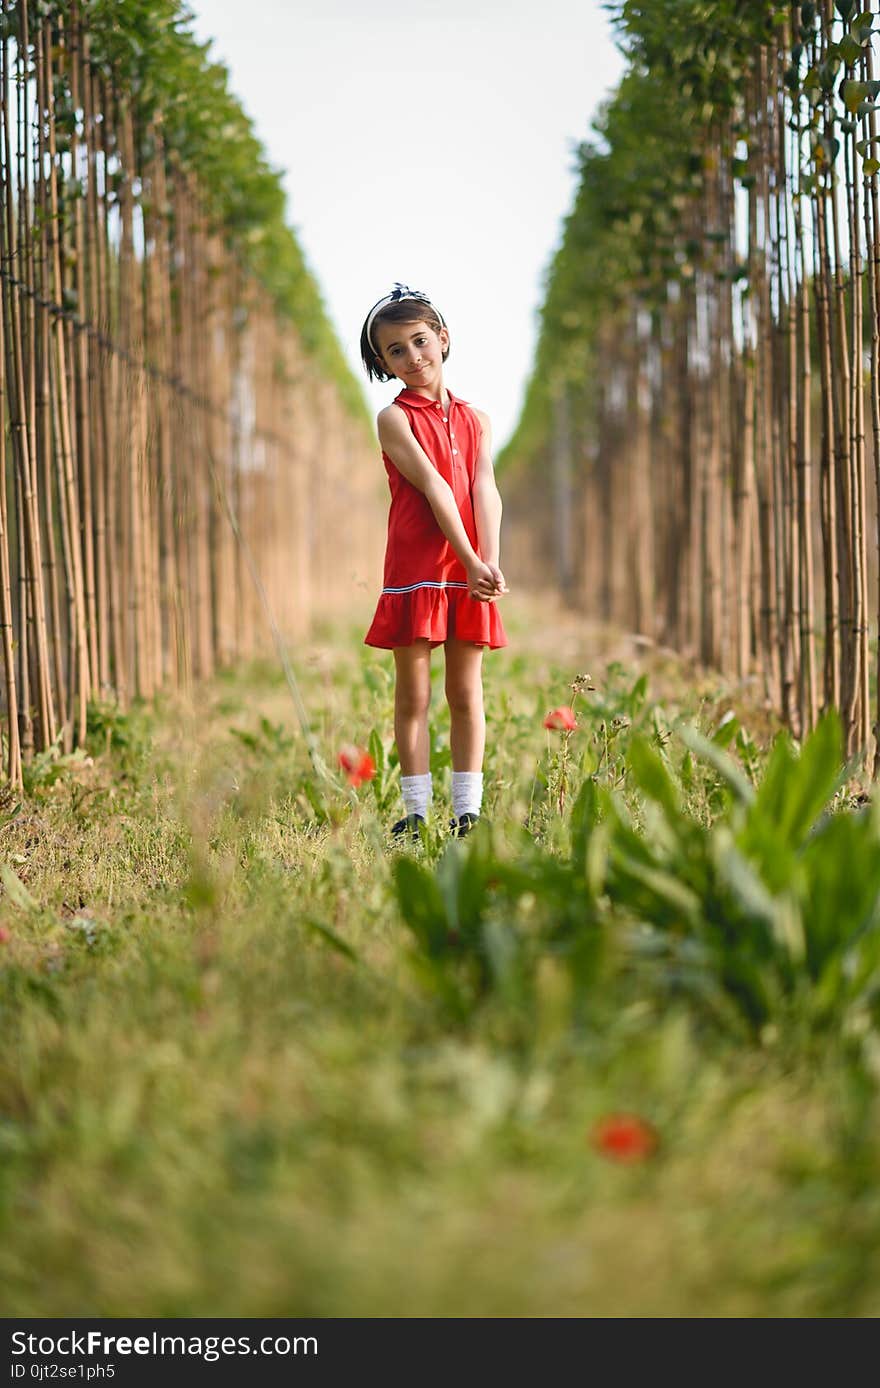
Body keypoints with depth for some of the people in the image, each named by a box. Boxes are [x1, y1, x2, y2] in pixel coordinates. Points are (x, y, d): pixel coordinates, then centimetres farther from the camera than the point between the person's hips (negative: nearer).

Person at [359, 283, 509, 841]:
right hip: (415, 569, -3)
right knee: (413, 695, 1)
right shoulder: (394, 419, -1)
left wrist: (491, 563, -17)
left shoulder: (475, 420, 12)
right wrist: (471, 561, -20)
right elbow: (433, 486, -11)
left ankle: (468, 812, 10)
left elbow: (485, 490, -2)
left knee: (467, 694, 6)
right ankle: (417, 812, 7)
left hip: (470, 572, 3)